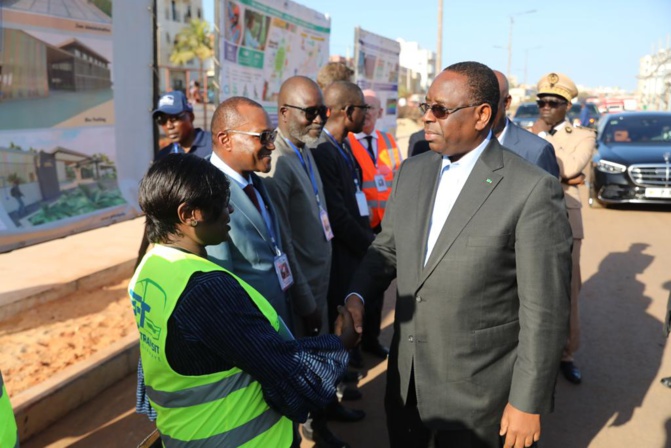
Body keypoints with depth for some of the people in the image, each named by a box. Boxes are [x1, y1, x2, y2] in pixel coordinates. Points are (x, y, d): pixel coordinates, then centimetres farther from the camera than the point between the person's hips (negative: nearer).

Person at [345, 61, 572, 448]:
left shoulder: (533, 190, -18)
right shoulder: (412, 172, 2)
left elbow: (544, 310, -16)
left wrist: (529, 402, -12)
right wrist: (357, 295, -9)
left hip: (477, 391, -5)